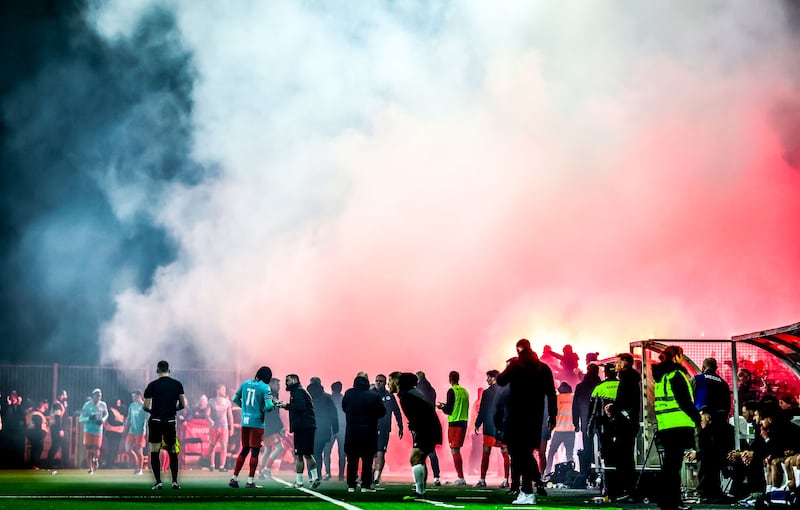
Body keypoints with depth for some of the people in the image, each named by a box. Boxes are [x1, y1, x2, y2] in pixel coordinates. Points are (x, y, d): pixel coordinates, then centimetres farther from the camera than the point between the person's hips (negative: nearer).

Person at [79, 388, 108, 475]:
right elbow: (81, 419, -8)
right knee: (89, 450, 0)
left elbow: (106, 414, 15)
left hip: (98, 430, 1)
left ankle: (96, 459, 30)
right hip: (88, 430, -1)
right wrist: (89, 418, -27)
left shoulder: (103, 405, -3)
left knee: (96, 450, -5)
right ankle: (90, 468, 14)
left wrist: (102, 420, -6)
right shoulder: (87, 405, -11)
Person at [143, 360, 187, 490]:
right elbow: (182, 405, 3)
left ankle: (158, 482, 0)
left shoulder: (152, 385, -5)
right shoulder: (177, 384, 1)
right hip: (171, 421, 2)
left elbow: (145, 407, -5)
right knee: (172, 452, 13)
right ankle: (175, 481, 8)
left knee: (155, 452, 5)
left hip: (156, 421, -2)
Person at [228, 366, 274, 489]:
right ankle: (250, 481, 3)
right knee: (255, 451, 2)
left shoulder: (245, 383, 8)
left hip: (245, 422, 6)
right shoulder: (265, 388, -9)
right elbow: (269, 405, -19)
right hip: (257, 422, -6)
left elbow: (235, 399, 15)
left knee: (244, 450, 15)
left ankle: (234, 478, 13)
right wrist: (265, 410, 3)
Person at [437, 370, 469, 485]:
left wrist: (441, 407, 9)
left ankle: (461, 478, -10)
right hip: (463, 422, 8)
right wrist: (446, 406, 26)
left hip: (454, 423, -8)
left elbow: (449, 410, -12)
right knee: (457, 450, 15)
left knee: (454, 450, -5)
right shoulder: (464, 391, 12)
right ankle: (460, 477, 15)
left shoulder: (452, 391, -10)